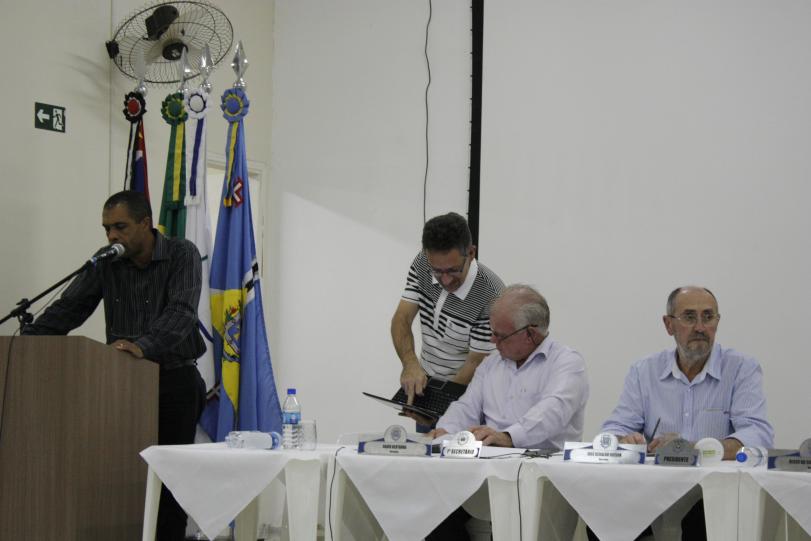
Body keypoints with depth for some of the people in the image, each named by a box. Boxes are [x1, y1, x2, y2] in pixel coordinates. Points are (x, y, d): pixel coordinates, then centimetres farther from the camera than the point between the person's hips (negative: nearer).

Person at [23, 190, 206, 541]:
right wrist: (25, 341, -15)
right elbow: (68, 308, 1)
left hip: (175, 382, -4)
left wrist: (144, 345, -41)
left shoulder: (181, 255, -9)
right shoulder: (107, 264, 4)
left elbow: (181, 313, -23)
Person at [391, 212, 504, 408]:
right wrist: (410, 364, -25)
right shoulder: (422, 264, -7)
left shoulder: (491, 294, -24)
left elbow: (476, 363, -19)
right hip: (425, 381, 4)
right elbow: (402, 318, -7)